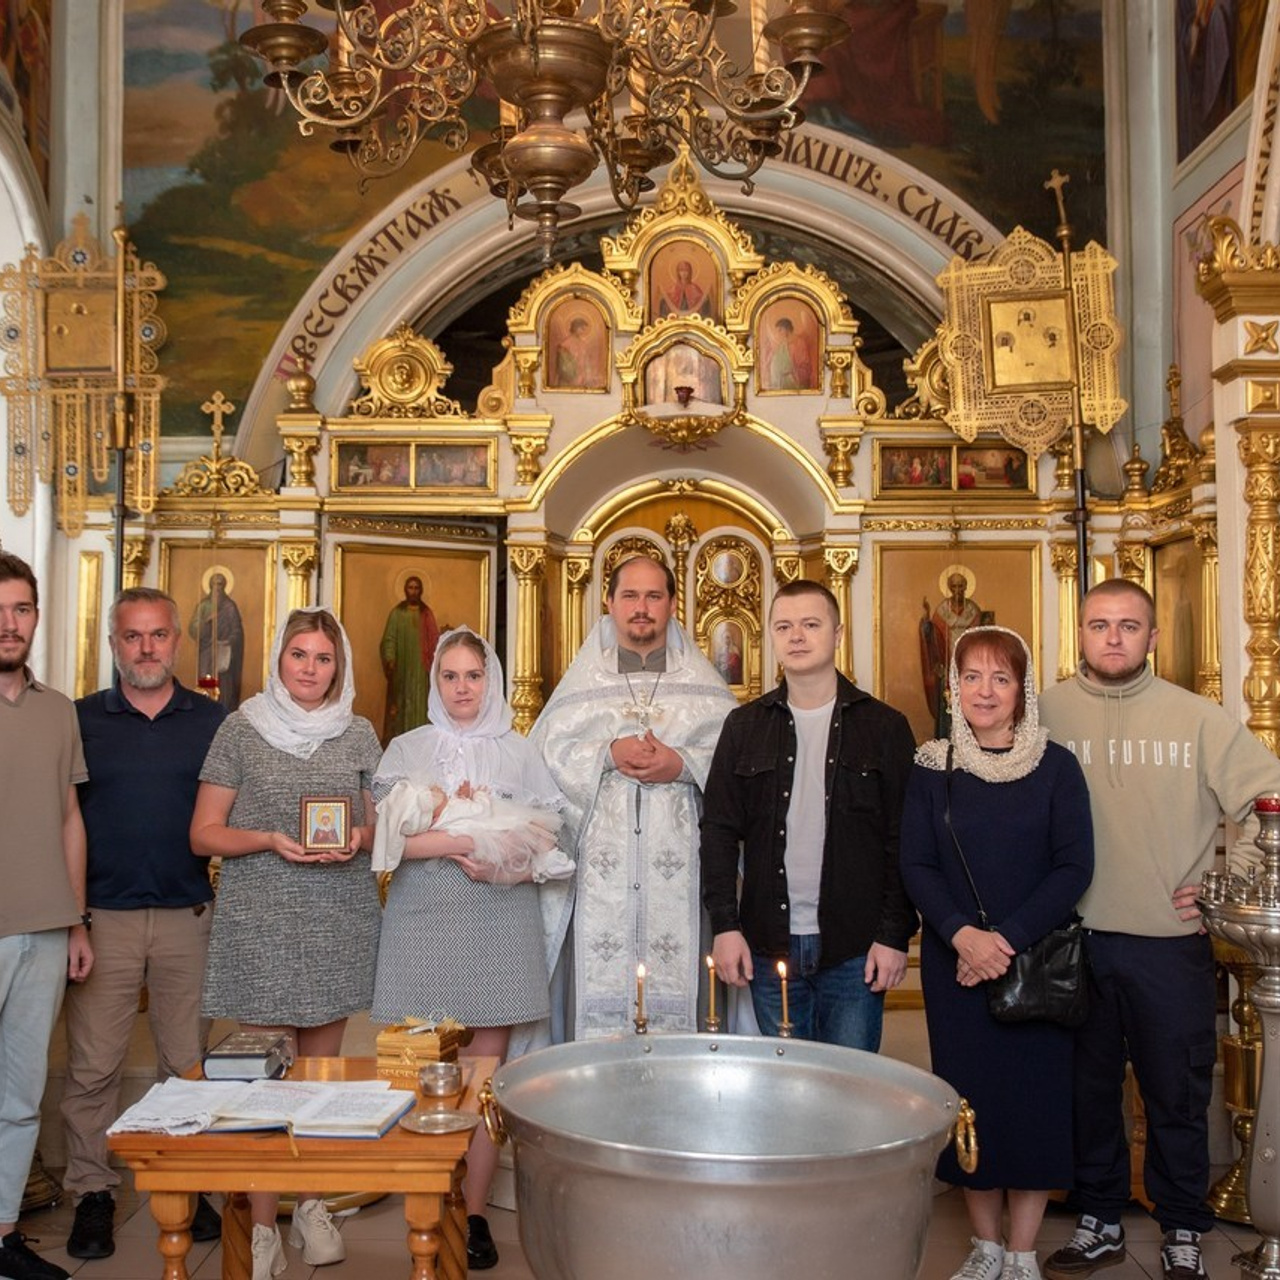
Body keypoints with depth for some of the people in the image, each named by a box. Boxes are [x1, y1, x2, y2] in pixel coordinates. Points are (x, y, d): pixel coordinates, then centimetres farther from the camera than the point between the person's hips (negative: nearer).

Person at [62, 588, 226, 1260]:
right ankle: (91, 1192, 16)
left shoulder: (213, 721, 6)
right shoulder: (80, 720, 5)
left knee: (189, 1063, 7)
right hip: (103, 918, 0)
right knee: (93, 1066, 2)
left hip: (189, 917, 1)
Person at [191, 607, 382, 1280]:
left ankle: (311, 1206, 23)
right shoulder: (241, 729, 1)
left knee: (322, 1067, 9)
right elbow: (204, 834, 1)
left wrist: (359, 840, -8)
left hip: (339, 920, 2)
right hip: (260, 920, -2)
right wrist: (270, 839, -15)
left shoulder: (359, 733, 8)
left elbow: (380, 823, 14)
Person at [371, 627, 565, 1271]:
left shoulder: (519, 753, 11)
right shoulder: (406, 750, 10)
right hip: (423, 924, 0)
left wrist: (506, 866, -13)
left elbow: (548, 842, 7)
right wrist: (458, 844, -14)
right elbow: (383, 835, -2)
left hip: (500, 925, 0)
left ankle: (475, 1213, 8)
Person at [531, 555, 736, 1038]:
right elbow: (547, 754, 3)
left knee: (674, 980, -4)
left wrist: (684, 765, -11)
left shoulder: (702, 681, 12)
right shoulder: (582, 679, 13)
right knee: (602, 981, -3)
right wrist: (608, 754, -11)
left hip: (677, 865, 0)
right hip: (602, 865, 0)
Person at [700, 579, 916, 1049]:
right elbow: (719, 830, 6)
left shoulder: (884, 727, 1)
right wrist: (724, 924, -2)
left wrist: (894, 935, -6)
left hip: (855, 947, -2)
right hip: (770, 944, 2)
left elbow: (904, 842, -1)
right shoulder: (744, 726, 7)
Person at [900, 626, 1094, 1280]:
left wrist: (1008, 938, -17)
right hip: (954, 962, 1)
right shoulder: (932, 767, 1)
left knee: (1035, 1094, 2)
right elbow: (915, 865, -3)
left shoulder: (1056, 766, -2)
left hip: (1037, 960, -1)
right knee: (970, 1093, 6)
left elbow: (1074, 867, -7)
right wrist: (962, 934, -18)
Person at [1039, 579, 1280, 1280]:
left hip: (1170, 942, -1)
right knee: (1087, 1090, 14)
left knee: (1177, 1095, 10)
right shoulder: (1045, 713, 0)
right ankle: (1098, 1221, 31)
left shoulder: (1196, 717, -2)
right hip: (1075, 944, 1)